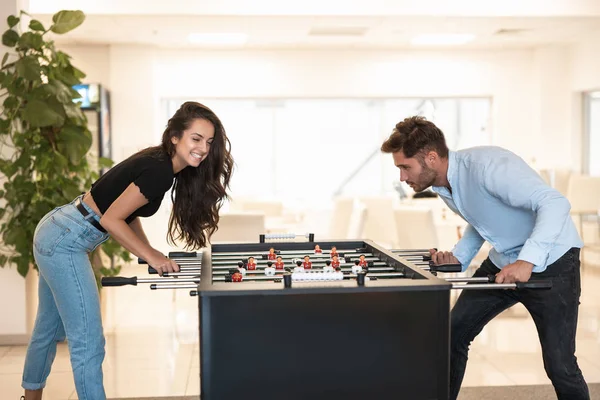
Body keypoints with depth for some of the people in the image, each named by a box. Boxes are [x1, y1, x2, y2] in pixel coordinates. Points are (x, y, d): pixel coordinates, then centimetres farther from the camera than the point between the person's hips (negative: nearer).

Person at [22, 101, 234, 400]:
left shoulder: (158, 161, 6)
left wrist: (151, 253, 4)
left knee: (49, 329, 25)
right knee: (88, 342, -6)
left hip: (55, 232, 10)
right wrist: (151, 256, -13)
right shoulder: (160, 172, -22)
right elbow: (111, 219, -21)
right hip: (64, 243, -10)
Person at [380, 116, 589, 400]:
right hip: (502, 263, 8)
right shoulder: (441, 185, -2)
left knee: (559, 365, -8)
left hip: (551, 262, -8)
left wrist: (527, 261, -43)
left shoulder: (486, 164, -28)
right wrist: (459, 256, 1)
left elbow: (555, 203, -33)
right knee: (452, 335, 3)